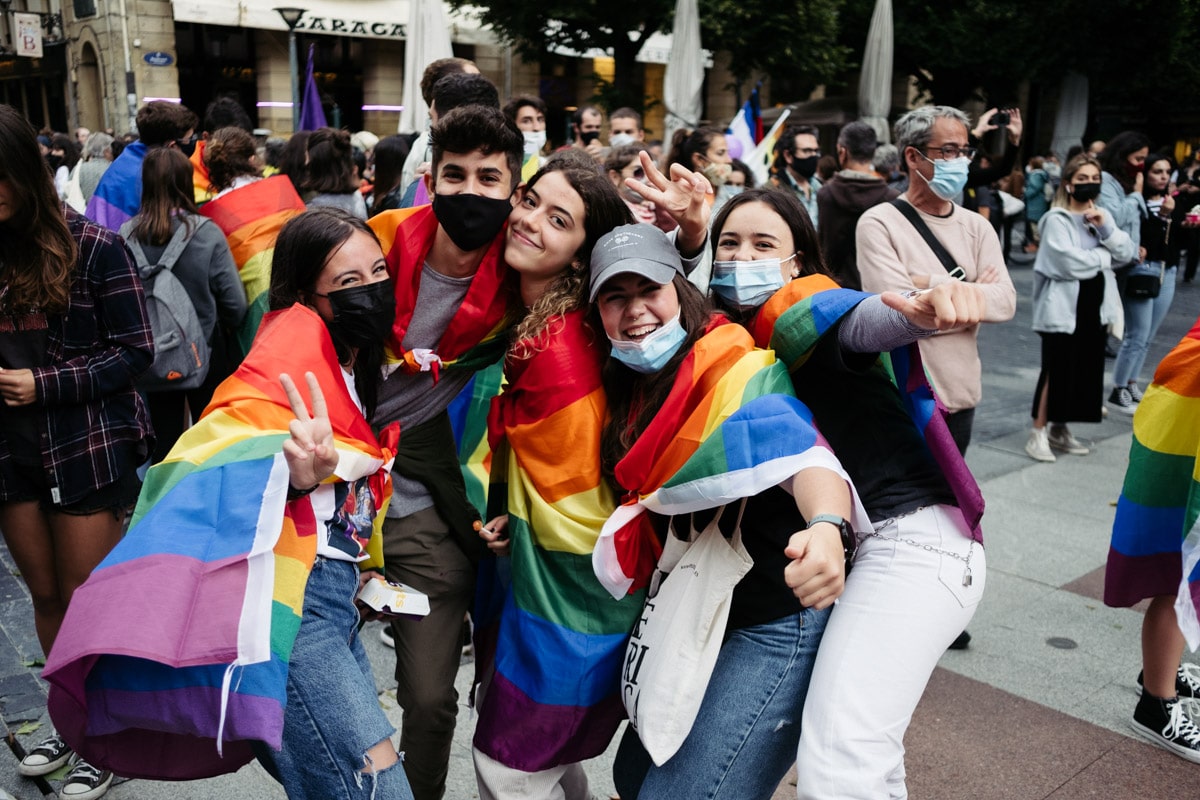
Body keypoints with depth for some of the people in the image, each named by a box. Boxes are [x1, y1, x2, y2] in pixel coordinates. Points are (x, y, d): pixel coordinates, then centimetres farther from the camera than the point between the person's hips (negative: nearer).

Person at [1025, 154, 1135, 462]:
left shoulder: (1101, 215, 12)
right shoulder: (1057, 219, -10)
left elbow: (1126, 253, 5)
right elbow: (1068, 261, -21)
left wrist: (1106, 227, -10)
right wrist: (1103, 256, -6)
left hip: (1095, 306, 7)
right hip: (1064, 307, -7)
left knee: (1086, 369, 10)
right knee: (1056, 370, -5)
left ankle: (1060, 430, 20)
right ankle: (1038, 432, 3)